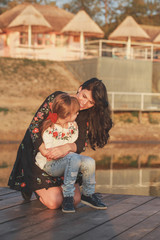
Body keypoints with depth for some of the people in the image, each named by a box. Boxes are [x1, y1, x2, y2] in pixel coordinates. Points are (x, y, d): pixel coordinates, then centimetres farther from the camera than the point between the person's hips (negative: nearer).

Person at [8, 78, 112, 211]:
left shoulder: (86, 116, -1)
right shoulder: (57, 98, -15)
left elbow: (81, 144, -14)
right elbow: (34, 124, -19)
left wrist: (67, 147, -37)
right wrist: (44, 150, -31)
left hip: (62, 157, 5)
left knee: (75, 199, -8)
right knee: (54, 202, -16)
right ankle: (29, 187, 13)